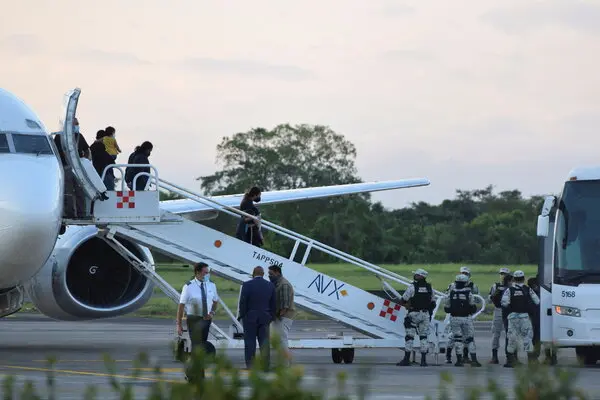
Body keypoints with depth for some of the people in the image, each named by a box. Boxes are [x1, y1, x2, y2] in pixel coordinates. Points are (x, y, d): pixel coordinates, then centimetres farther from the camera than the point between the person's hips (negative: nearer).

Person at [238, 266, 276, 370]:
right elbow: (273, 304, 6)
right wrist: (271, 317, 13)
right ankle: (265, 365, 7)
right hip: (265, 318, 3)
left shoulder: (247, 285, -10)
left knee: (250, 343, 1)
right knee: (264, 343, 7)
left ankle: (250, 366, 0)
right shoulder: (270, 286, 2)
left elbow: (243, 302, -10)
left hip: (250, 318, -3)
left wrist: (242, 315, 0)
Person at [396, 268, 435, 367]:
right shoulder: (429, 288, 5)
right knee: (424, 337, 8)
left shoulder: (412, 287, -11)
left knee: (409, 336, 1)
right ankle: (423, 360, 4)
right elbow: (432, 302, 12)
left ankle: (407, 359, 0)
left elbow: (402, 301, -6)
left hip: (414, 314, -4)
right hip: (426, 314, 4)